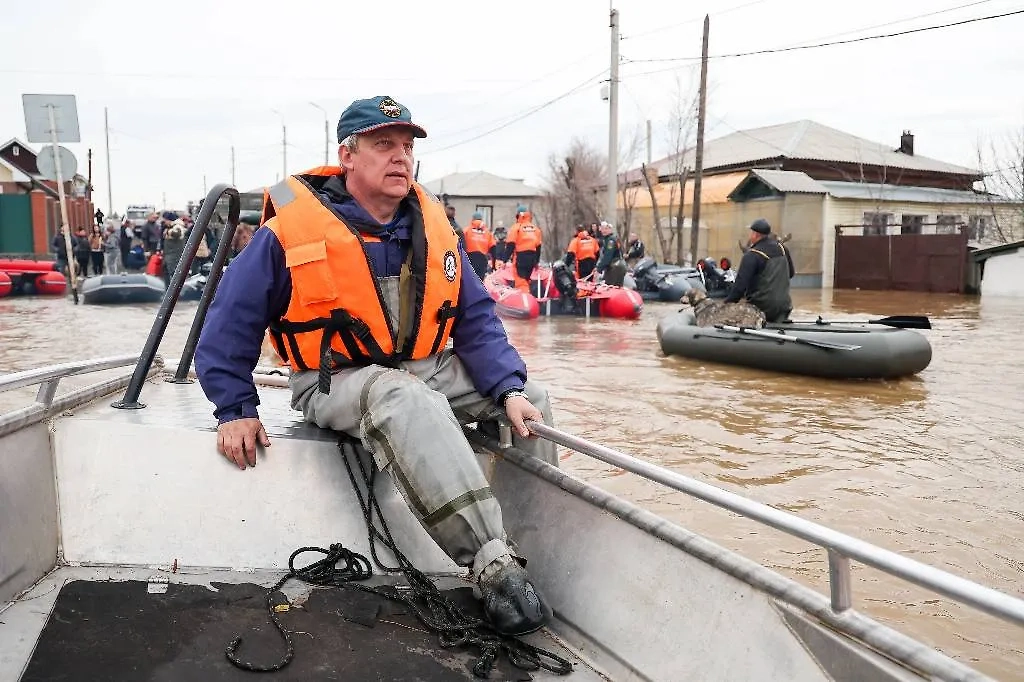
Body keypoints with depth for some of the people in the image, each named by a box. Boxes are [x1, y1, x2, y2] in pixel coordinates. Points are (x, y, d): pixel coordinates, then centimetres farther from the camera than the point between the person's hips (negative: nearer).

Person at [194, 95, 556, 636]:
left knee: (530, 400, -1)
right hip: (338, 382, -6)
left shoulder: (431, 225, 3)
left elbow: (475, 318, 4)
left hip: (426, 369, 6)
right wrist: (236, 410, -9)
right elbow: (230, 323, -4)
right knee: (406, 401, -39)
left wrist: (510, 389, -8)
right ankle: (495, 567, -39)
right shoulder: (291, 230, -11)